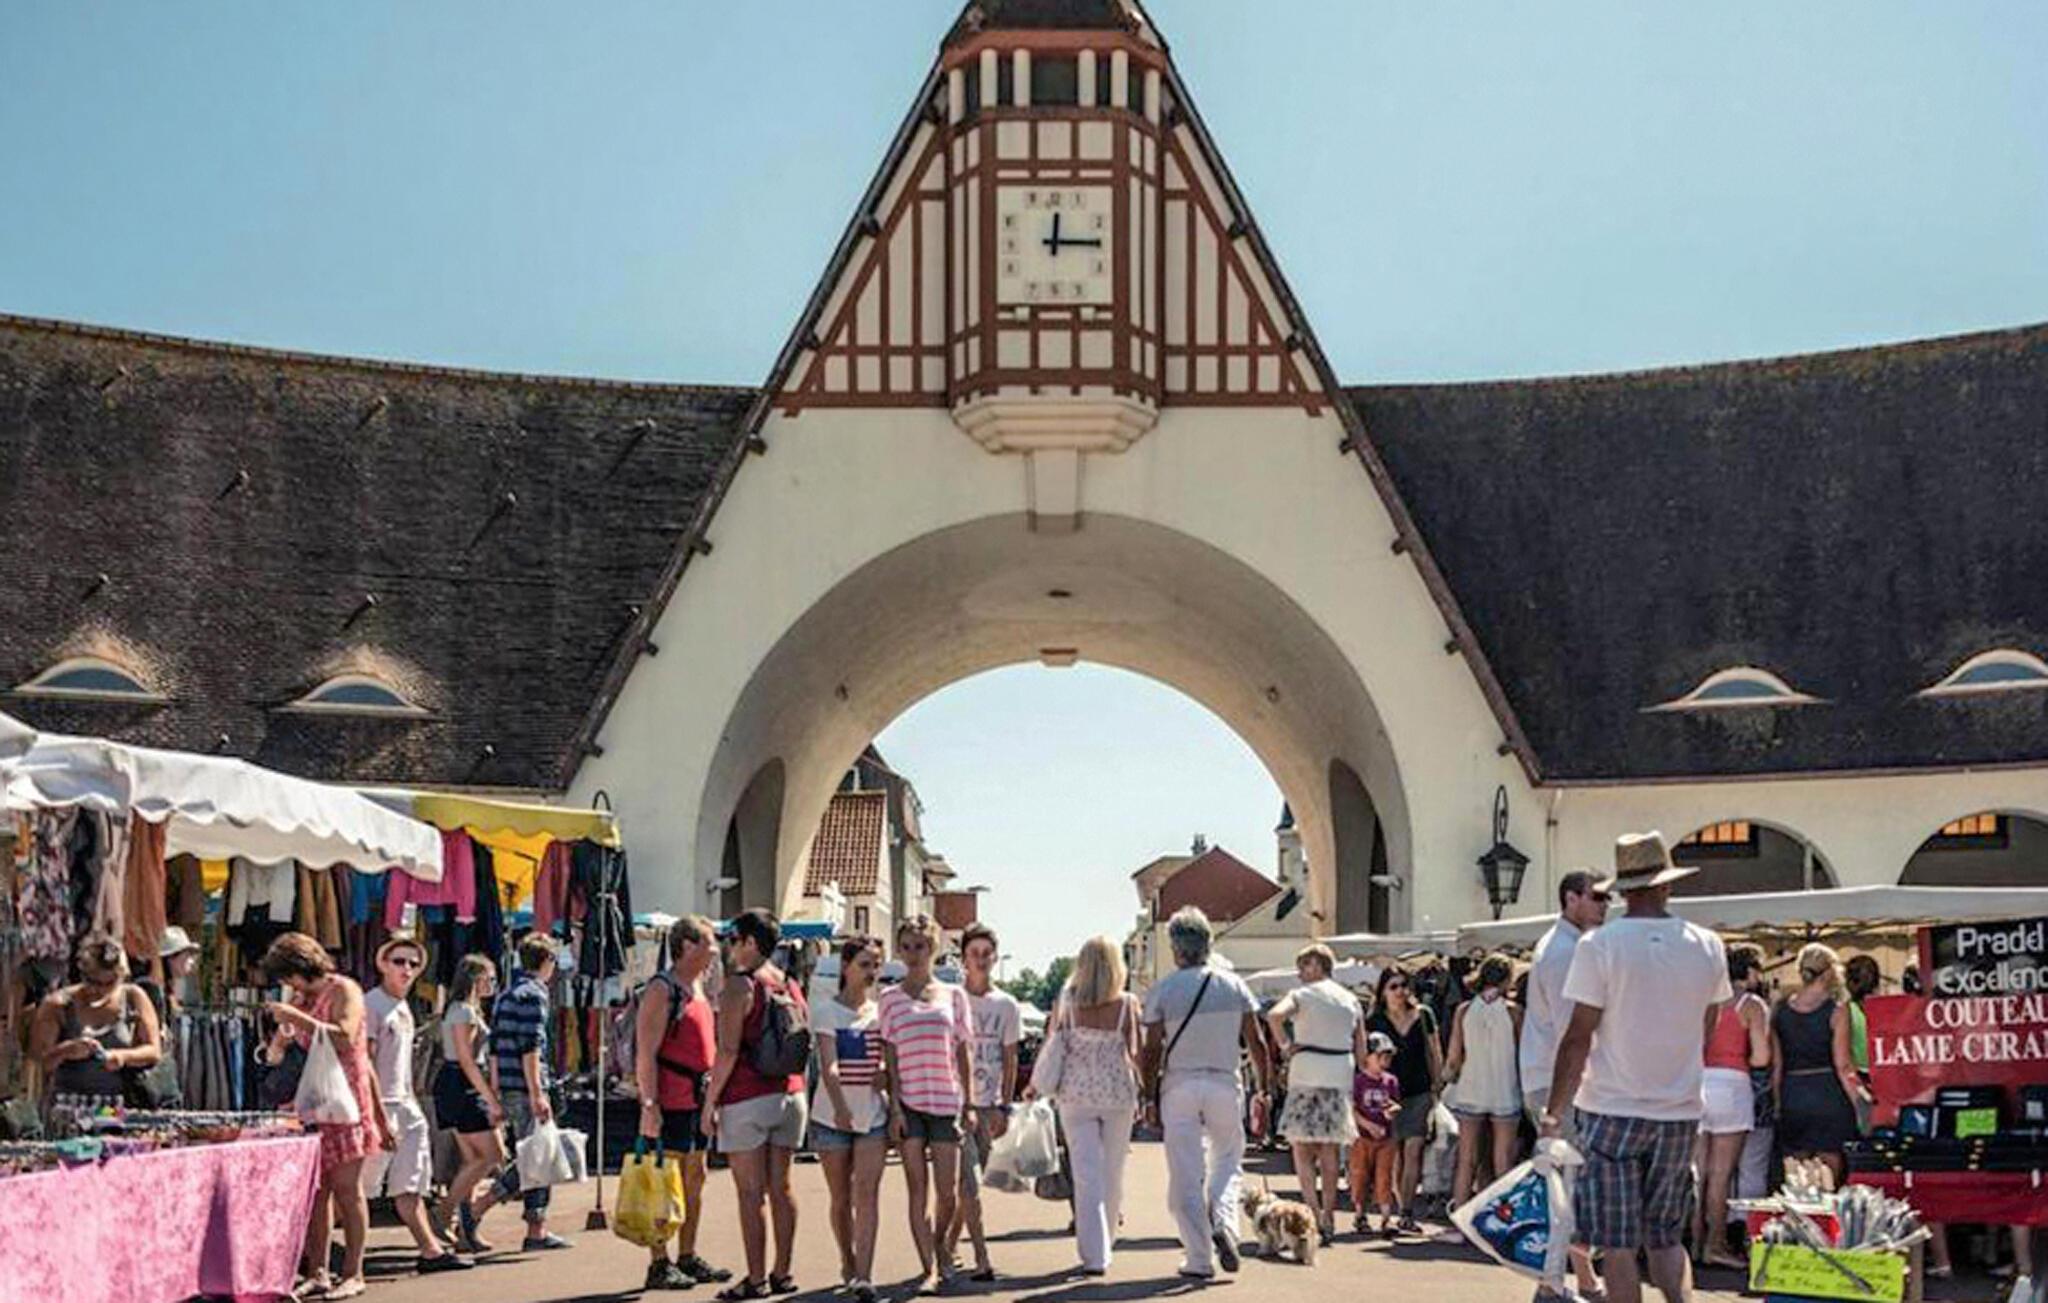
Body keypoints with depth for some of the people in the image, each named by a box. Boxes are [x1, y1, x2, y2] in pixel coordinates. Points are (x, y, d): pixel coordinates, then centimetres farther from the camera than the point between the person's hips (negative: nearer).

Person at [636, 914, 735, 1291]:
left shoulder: (698, 988, 16)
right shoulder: (662, 990, -12)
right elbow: (646, 1054, -17)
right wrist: (649, 1105, -22)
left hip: (698, 1100, 9)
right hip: (670, 1104, -9)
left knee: (694, 1179, 12)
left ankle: (688, 1259, 20)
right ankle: (659, 1265, 1)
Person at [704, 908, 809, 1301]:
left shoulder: (739, 985, -10)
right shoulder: (791, 986, 12)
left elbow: (728, 1051, -15)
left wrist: (710, 1100, -10)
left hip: (747, 1100, -7)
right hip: (790, 1094, 7)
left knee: (751, 1192, -3)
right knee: (780, 1188, 11)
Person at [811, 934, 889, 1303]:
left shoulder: (882, 1011, 8)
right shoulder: (827, 1011, -3)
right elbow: (828, 1066, -14)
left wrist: (887, 1075, -10)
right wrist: (841, 1109, -27)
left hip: (873, 1114, 2)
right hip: (833, 1114, -2)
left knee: (867, 1193, -10)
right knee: (841, 1197, 9)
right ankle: (848, 1265, 27)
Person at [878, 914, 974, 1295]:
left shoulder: (953, 995, 8)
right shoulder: (891, 998, 5)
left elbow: (964, 1051, 9)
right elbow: (889, 1055, 2)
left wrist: (969, 1103, 3)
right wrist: (894, 1106, -6)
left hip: (946, 1101, 1)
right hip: (909, 1102, -1)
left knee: (948, 1192, 0)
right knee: (918, 1189, -2)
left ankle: (936, 1250, 26)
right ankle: (929, 1269, 3)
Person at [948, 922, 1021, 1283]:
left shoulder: (1006, 1005, 7)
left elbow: (1010, 1059, 10)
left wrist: (1004, 1107, 2)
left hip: (989, 1105, 4)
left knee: (969, 1184, 9)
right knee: (968, 1184, -11)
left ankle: (947, 1247, 24)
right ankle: (981, 1259, -12)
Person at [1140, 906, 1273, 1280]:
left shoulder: (1162, 989, -4)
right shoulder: (1233, 985, 2)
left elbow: (1152, 1050, -5)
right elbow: (1256, 1043, 3)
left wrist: (1150, 1099, 2)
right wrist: (1265, 1088, 12)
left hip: (1179, 1086, -2)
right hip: (1224, 1084, 2)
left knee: (1185, 1176, 4)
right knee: (1227, 1161, 18)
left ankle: (1199, 1259, 4)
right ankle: (1223, 1222, -8)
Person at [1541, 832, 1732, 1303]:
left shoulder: (1599, 945, -10)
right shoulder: (1707, 946, 2)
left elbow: (1578, 1038, -10)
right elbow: (1706, 1028, 15)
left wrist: (1554, 1111, -3)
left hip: (1613, 1110, -4)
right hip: (1681, 1111, 4)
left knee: (1618, 1245, 3)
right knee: (1666, 1237, 17)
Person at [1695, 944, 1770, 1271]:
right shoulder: (1752, 1005, -1)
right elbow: (1761, 1057, -9)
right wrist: (1741, 1061, 11)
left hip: (1697, 1082, 4)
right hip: (1730, 1085, -4)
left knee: (1699, 1172, 10)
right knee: (1721, 1174, -1)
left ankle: (1696, 1241, 14)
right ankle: (1715, 1246, 0)